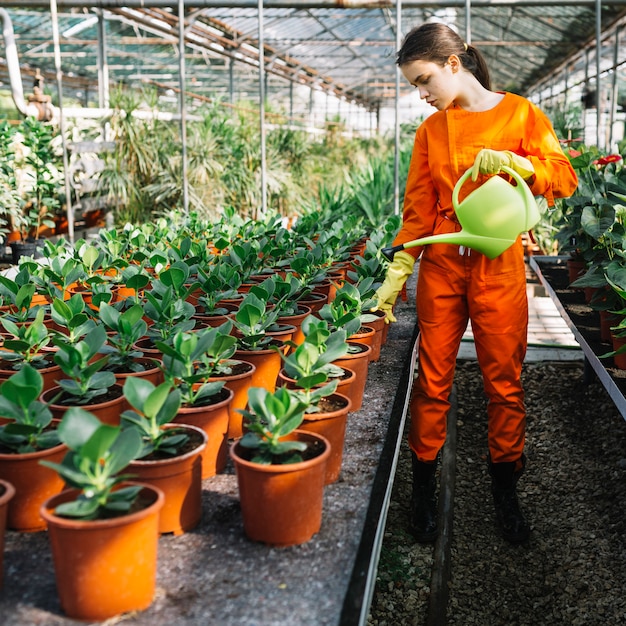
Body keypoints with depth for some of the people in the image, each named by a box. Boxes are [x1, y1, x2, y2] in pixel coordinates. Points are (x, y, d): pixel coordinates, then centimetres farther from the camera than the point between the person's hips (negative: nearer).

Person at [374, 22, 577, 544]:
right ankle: (424, 490, 17)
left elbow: (565, 177, -2)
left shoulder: (519, 113, 1)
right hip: (441, 265, 2)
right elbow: (418, 209, 7)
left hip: (499, 266, -2)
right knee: (433, 378, 4)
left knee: (505, 381, 4)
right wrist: (397, 272, -2)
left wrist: (515, 163, -20)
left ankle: (505, 489, 21)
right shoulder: (431, 130, 9)